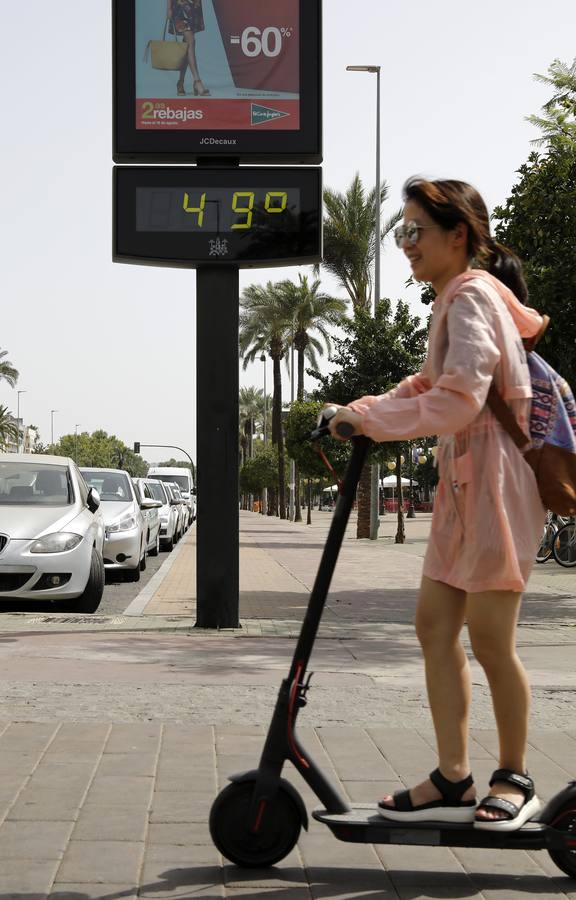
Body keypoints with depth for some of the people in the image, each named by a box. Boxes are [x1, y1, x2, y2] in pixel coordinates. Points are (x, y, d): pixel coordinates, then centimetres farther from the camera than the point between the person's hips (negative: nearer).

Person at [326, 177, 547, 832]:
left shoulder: (471, 296, -14)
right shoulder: (459, 297, 17)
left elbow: (458, 398, -25)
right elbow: (433, 383, 22)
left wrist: (370, 418, -18)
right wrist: (365, 411, 7)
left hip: (496, 478, -10)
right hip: (464, 479, 10)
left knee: (488, 637, -3)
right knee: (434, 623, 6)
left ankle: (514, 780, 13)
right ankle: (453, 779, 10)